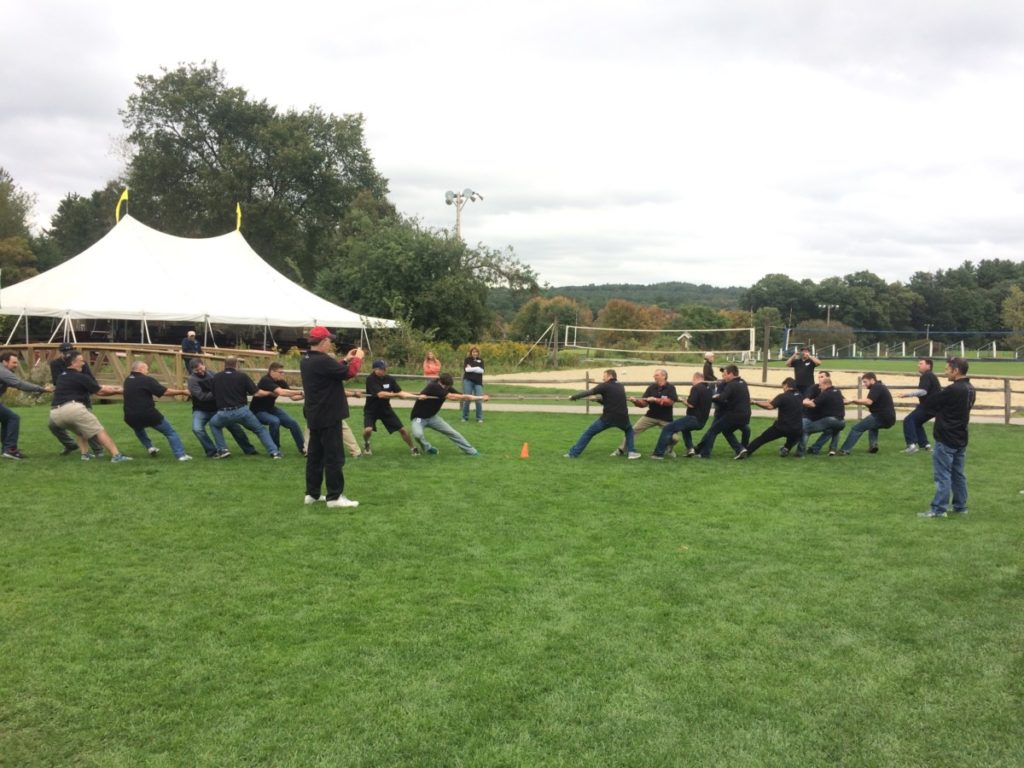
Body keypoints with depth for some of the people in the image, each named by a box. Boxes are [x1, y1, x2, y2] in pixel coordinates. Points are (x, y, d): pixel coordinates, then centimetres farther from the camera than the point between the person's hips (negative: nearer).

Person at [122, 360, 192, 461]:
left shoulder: (127, 381, 10)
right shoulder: (147, 380, -9)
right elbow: (165, 392, -11)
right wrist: (183, 392, -4)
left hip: (131, 418, 6)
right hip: (148, 415, -5)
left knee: (138, 428, 40)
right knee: (170, 432, 6)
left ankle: (149, 447, 26)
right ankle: (181, 455, -3)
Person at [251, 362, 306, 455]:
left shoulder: (281, 382, -4)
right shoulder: (266, 381, -27)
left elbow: (292, 397, -10)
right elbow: (281, 392, -41)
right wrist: (301, 392, -43)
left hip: (271, 409, 7)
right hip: (258, 411, -7)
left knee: (292, 422, -10)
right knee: (275, 421, -34)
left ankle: (303, 448, 1)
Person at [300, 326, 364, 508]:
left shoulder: (306, 361, 9)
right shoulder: (322, 360, -22)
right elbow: (348, 373, -18)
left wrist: (345, 359, 16)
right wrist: (358, 358, -3)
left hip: (314, 416, 10)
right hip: (328, 416, -10)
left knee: (314, 455, 14)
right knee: (334, 457, -4)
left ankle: (312, 494, 19)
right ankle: (334, 497, -2)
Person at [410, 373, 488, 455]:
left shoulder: (446, 388, -6)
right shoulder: (433, 386, -30)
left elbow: (460, 395, -7)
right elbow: (452, 397, -33)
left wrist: (480, 397, -18)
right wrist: (468, 397, -26)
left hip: (432, 417, 7)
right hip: (419, 418, -7)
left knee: (452, 432, 4)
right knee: (418, 434, -34)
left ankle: (471, 451, 16)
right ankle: (428, 448, -3)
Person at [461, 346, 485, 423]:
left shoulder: (481, 360, 9)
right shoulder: (467, 359, 5)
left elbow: (481, 370, -5)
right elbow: (465, 369, -10)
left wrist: (471, 369, -9)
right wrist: (476, 368, -9)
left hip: (478, 382, 1)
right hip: (468, 381, -1)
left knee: (479, 400, -3)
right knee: (466, 399, 1)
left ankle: (479, 418, 5)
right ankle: (465, 417, 12)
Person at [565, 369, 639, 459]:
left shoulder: (605, 386, -2)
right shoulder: (620, 387, 17)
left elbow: (588, 392, -2)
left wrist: (573, 397, 9)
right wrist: (597, 399, 24)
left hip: (608, 418, -4)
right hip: (622, 418, 4)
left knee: (588, 433, 9)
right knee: (629, 430, 35)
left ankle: (573, 453, 7)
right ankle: (631, 452, 17)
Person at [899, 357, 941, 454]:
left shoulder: (926, 376, -14)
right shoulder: (930, 376, 21)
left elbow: (923, 391, -27)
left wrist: (907, 394, -26)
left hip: (929, 405, -11)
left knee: (908, 420, -11)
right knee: (916, 422, 21)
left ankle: (912, 445, -21)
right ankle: (925, 444, 17)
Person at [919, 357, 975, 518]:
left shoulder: (953, 390, -22)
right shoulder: (970, 389, 7)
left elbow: (930, 403, -12)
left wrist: (937, 411, 7)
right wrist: (941, 411, 5)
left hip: (946, 439, -9)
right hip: (960, 438, 9)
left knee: (942, 475, -5)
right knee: (958, 474, 15)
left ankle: (938, 509, -3)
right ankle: (960, 506, 21)